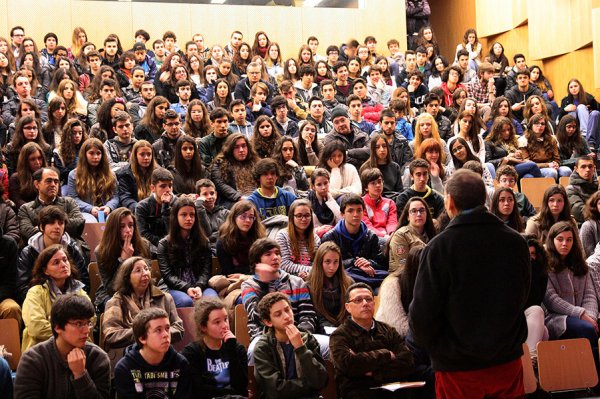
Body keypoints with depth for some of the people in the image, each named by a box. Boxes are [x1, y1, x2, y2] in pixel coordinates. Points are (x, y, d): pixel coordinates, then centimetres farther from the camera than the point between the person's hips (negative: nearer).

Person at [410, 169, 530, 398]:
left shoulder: (439, 247, -17)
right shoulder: (516, 242, -4)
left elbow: (422, 313, -16)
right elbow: (523, 298, 10)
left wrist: (429, 345, 4)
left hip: (457, 367, -3)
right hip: (508, 362, 4)